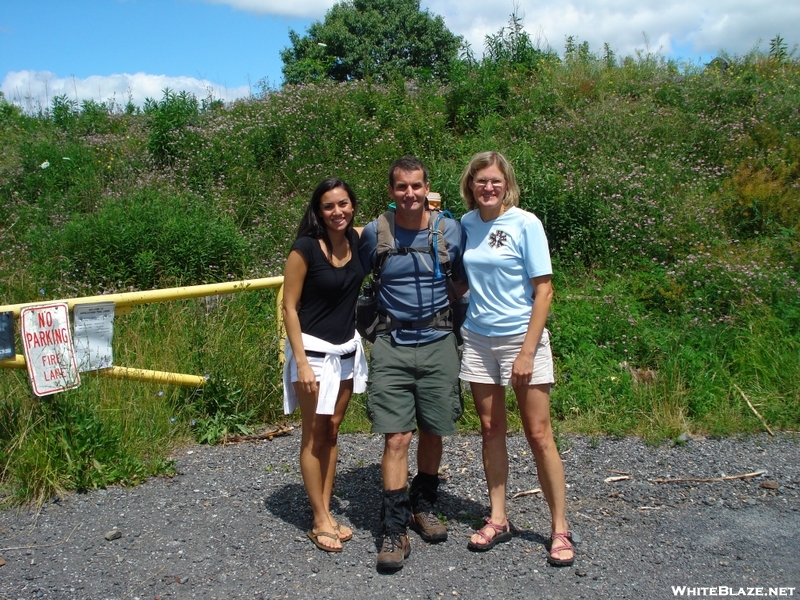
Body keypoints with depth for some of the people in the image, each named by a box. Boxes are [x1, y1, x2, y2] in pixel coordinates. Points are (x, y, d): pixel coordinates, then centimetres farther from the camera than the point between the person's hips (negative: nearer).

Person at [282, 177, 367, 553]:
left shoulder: (356, 240, 0)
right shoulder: (305, 248, -15)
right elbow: (289, 307, -13)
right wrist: (301, 363, -18)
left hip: (347, 349, 6)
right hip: (314, 350, -6)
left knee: (332, 430, 12)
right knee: (315, 435, 3)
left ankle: (326, 513, 23)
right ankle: (320, 521, 13)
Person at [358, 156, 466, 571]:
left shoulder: (450, 230, 2)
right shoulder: (374, 233, -1)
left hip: (438, 343, 2)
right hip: (392, 346, -1)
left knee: (433, 432, 11)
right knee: (396, 437, -6)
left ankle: (423, 506, 33)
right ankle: (394, 529, 3)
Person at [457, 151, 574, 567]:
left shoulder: (525, 223, -10)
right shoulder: (466, 224, 4)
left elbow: (543, 290, -11)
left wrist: (527, 351, -15)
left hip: (521, 337, -4)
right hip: (478, 339, 4)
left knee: (538, 435, 0)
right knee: (491, 431, 11)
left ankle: (560, 529, 13)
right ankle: (498, 520, 25)